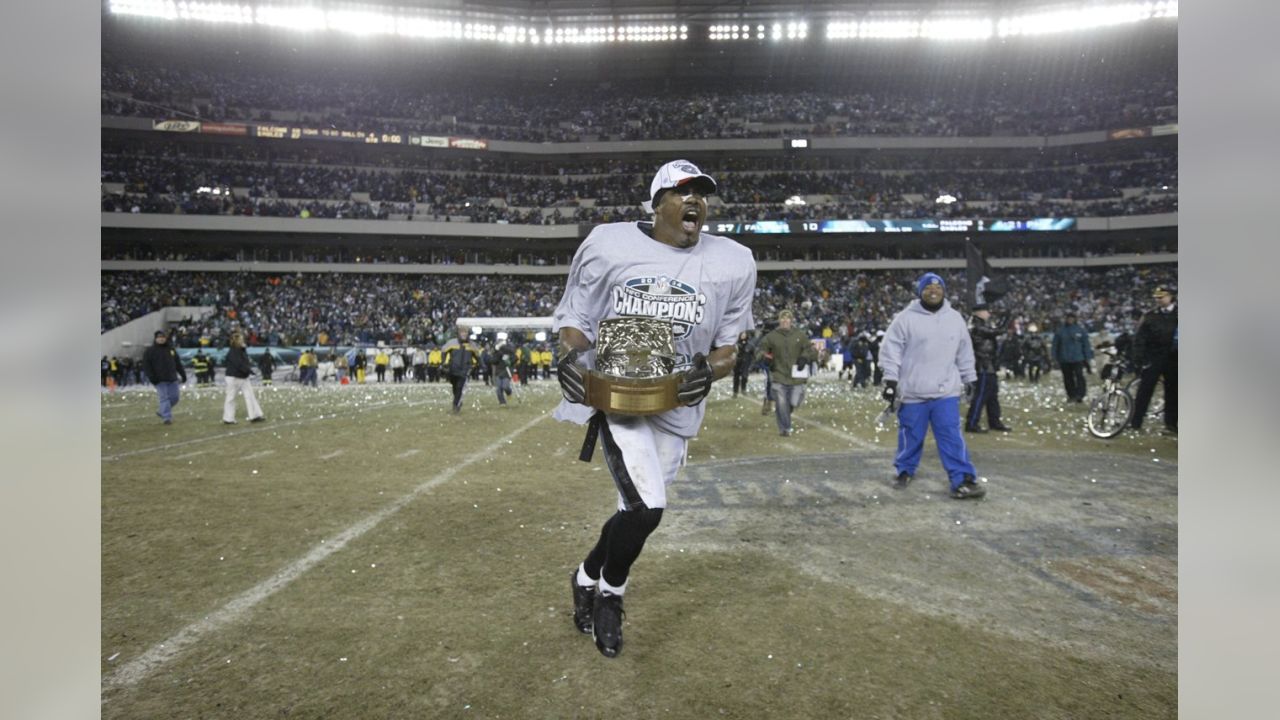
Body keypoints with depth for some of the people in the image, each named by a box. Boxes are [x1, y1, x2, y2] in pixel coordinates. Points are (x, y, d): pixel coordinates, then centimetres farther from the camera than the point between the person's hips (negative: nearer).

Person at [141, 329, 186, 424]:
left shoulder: (171, 350, 15)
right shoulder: (150, 351, 1)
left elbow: (178, 364, 20)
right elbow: (146, 365, -4)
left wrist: (183, 374, 15)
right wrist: (151, 376, -15)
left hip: (172, 379, 5)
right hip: (160, 380, -5)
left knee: (175, 397, 3)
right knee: (164, 398, -10)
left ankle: (162, 411, 25)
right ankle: (167, 417, -9)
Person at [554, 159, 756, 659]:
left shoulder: (732, 264, -3)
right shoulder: (608, 246, -8)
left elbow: (728, 349, 4)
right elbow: (575, 319, 2)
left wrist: (709, 371, -18)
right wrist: (571, 355, -19)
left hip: (676, 407, 4)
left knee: (639, 511, 11)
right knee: (646, 509, -17)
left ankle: (588, 578, 44)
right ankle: (610, 592, 17)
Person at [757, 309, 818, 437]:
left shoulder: (800, 335, 4)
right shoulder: (772, 336, 2)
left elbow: (811, 350, 11)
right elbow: (760, 349, 11)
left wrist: (805, 357, -8)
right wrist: (765, 357, -8)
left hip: (796, 376, 1)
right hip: (779, 375, -1)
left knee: (794, 403, 2)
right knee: (781, 404, -4)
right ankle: (784, 428, 12)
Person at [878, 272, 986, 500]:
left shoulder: (955, 318, 8)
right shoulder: (905, 318, -6)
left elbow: (964, 352, 17)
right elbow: (891, 349, -7)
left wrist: (969, 379, 20)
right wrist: (891, 380, -12)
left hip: (946, 391, 2)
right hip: (912, 392, -2)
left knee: (952, 436, -2)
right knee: (911, 436, 10)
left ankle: (962, 480, -1)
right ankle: (905, 471, 30)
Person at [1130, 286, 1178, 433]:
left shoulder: (1176, 315, 5)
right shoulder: (1150, 317, 4)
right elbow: (1139, 338, 0)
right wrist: (1140, 358, -8)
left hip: (1172, 360, 1)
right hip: (1153, 359, -1)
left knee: (1172, 391, 6)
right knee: (1145, 390, -2)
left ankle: (1171, 423, 13)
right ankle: (1135, 422, 0)